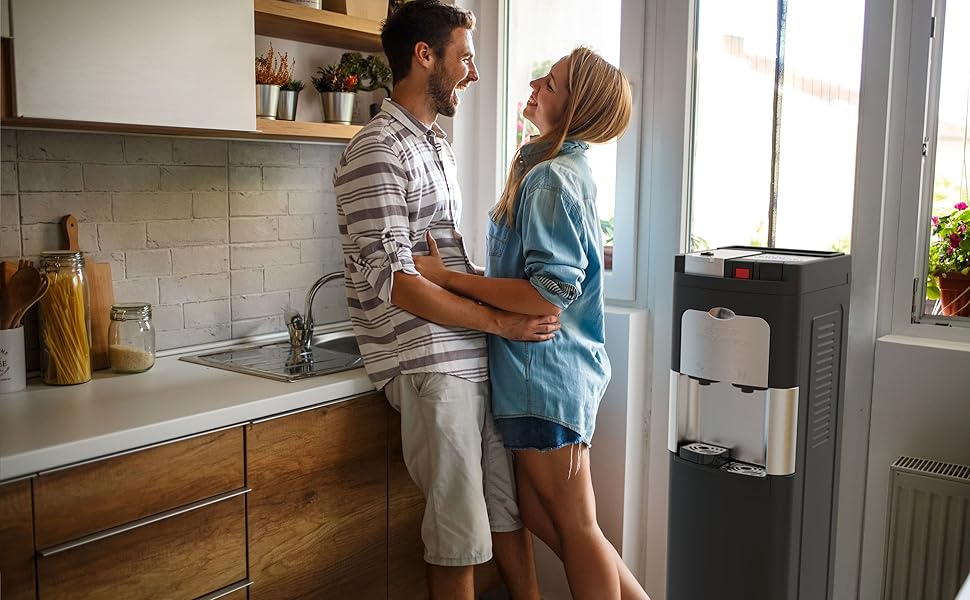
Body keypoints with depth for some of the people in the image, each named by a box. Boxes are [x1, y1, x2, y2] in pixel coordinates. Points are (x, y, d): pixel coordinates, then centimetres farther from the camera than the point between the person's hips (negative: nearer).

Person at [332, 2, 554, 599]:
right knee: (460, 532, 1)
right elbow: (393, 280, -18)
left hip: (474, 355, 9)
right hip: (429, 364, -8)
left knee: (511, 509, 15)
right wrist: (501, 321, -16)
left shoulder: (436, 143, 18)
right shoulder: (378, 152, -11)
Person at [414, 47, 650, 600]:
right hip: (551, 369, 10)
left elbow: (550, 294, -24)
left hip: (547, 374, -10)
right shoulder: (569, 169, 14)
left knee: (575, 525, 5)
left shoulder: (550, 178, -16)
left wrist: (446, 277, -20)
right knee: (543, 517, 18)